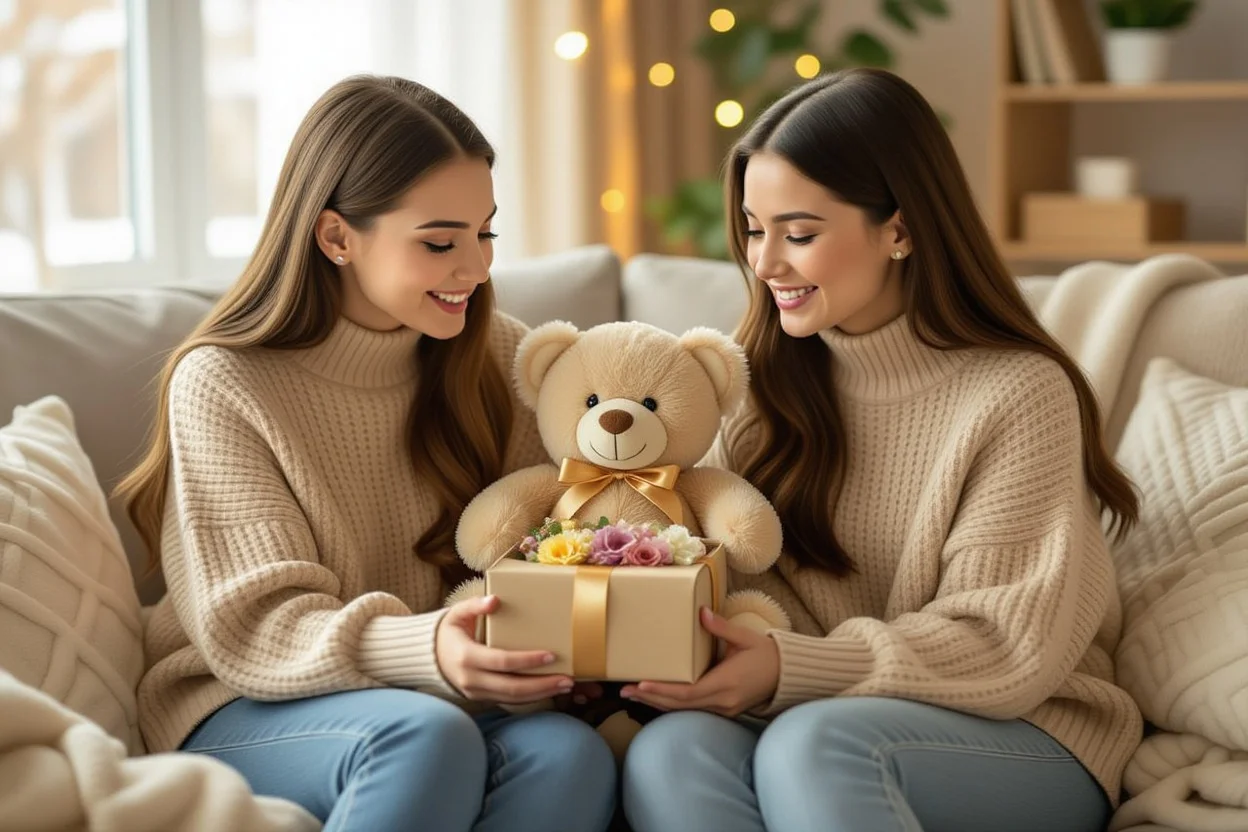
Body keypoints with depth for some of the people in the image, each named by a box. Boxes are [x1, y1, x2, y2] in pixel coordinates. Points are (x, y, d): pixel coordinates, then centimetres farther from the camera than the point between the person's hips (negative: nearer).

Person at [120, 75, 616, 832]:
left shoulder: (501, 360, 4)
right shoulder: (222, 386, -8)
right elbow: (254, 629, -14)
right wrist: (425, 652, -34)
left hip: (447, 699, 4)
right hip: (251, 708, -3)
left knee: (571, 755, -31)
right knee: (427, 739, -36)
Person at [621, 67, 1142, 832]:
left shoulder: (1019, 395, -9)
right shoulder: (769, 380, 8)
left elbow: (1007, 651, -11)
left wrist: (792, 672, -23)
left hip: (1022, 738, -4)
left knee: (810, 745, -37)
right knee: (671, 752, -30)